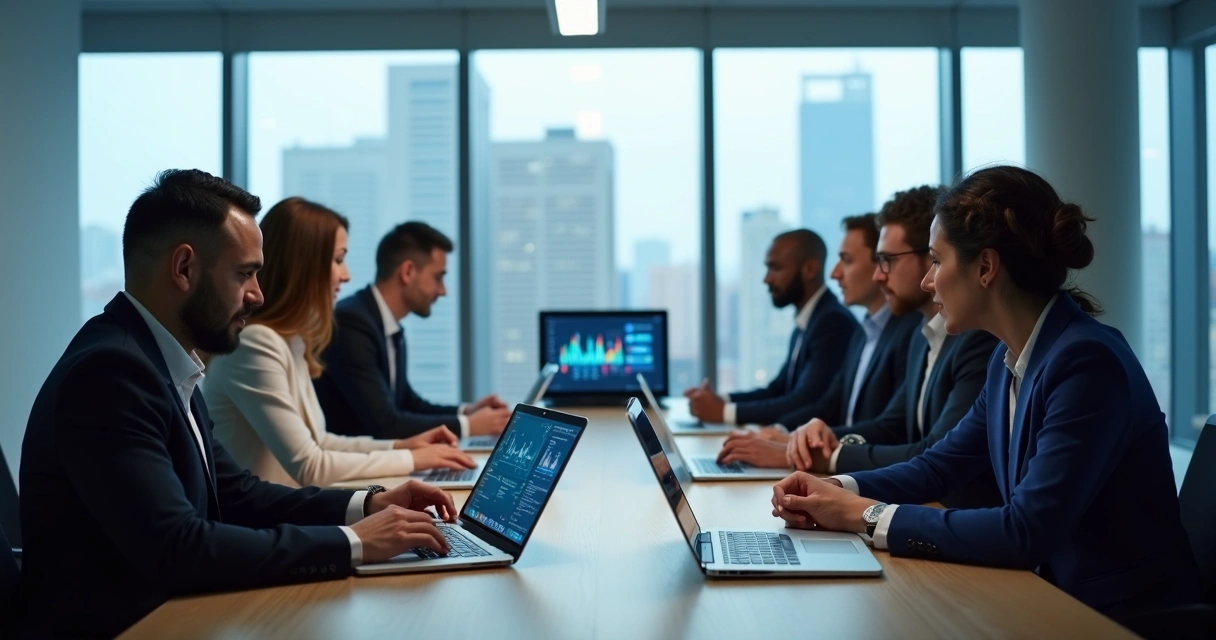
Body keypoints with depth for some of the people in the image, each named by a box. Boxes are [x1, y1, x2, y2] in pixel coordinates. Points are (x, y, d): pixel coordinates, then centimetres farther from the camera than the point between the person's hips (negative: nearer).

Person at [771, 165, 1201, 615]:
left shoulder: (1086, 362, -22)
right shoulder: (1011, 359, 4)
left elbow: (1026, 532, -27)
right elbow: (940, 465, 14)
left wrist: (867, 516, -21)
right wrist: (839, 491, -3)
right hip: (1059, 595, 7)